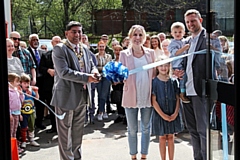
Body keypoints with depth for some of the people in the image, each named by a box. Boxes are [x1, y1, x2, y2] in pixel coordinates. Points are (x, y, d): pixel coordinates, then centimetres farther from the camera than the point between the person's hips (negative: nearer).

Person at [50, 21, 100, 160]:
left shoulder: (85, 50, 12)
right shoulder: (59, 49, -12)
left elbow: (92, 66, 19)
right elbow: (63, 72, -22)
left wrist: (94, 72, -7)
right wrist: (86, 77, -24)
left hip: (82, 96, 7)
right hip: (66, 97, -7)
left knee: (78, 132, 18)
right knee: (66, 133, 3)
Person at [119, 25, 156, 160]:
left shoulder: (150, 52, 6)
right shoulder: (124, 54, 1)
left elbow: (154, 73, 11)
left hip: (147, 96, 2)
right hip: (131, 96, -2)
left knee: (146, 128, 11)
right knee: (132, 129, 8)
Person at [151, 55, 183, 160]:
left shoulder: (173, 81, 3)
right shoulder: (154, 82, -5)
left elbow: (177, 98, 3)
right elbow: (154, 101, -8)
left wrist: (175, 113, -9)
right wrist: (163, 115, -13)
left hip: (172, 115, 2)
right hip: (160, 114, -2)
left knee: (170, 137, 9)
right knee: (162, 138, 6)